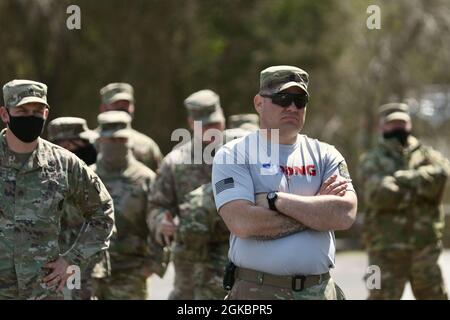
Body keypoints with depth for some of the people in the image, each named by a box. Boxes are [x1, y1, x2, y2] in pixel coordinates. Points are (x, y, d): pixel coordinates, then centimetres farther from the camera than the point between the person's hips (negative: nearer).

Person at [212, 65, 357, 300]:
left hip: (319, 289, 3)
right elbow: (242, 223, -14)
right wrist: (316, 206, -6)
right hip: (256, 291, -3)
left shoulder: (325, 155, 11)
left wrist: (275, 199, -10)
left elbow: (345, 215, -7)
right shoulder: (232, 155, 1)